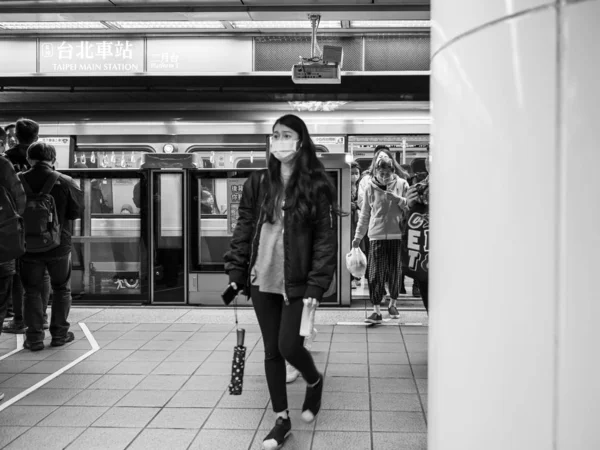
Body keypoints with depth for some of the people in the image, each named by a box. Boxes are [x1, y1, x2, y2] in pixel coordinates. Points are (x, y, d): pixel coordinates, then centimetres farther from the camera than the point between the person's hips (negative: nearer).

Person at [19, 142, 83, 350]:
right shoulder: (65, 182, -12)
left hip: (30, 247, 1)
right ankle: (59, 333, 19)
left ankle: (34, 337, 10)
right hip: (59, 247, 0)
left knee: (32, 291, 12)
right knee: (61, 290, 16)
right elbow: (76, 211, -6)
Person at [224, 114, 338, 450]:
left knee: (289, 346, -6)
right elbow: (244, 229, 9)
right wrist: (236, 272, 2)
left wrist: (316, 286, -15)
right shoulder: (258, 183, 5)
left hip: (297, 283, -4)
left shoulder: (317, 186, -7)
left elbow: (327, 239, -9)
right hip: (262, 281, 4)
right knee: (272, 352, 9)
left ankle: (315, 381, 29)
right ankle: (282, 420, 24)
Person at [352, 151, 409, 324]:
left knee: (395, 271, 9)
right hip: (376, 236, 0)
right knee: (375, 273, -6)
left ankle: (393, 303, 29)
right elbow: (364, 215, 9)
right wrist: (358, 236, 9)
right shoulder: (370, 188, 3)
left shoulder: (401, 184, 1)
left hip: (397, 235, 0)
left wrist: (397, 198, -13)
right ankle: (377, 310, -3)